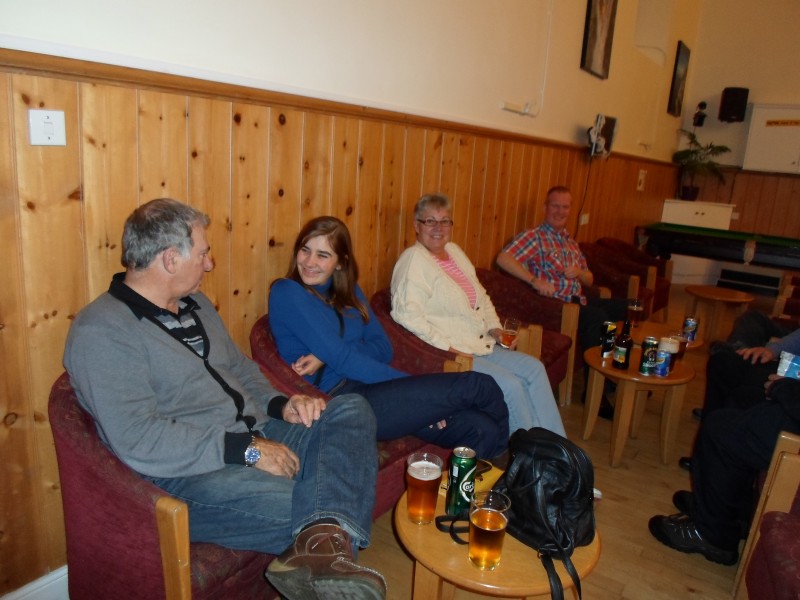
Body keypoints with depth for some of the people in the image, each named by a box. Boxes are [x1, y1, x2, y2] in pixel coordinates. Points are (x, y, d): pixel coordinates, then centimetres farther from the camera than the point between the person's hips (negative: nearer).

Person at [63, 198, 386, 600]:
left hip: (255, 441, 9)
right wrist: (247, 450, -21)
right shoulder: (101, 333, -11)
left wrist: (281, 405, 2)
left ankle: (322, 541, -35)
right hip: (188, 473, -9)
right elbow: (138, 442, -21)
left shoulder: (195, 304, 16)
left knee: (351, 410, -15)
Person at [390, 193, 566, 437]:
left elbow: (481, 296, 25)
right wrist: (448, 348, -23)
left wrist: (495, 327, 9)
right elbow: (407, 314, -25)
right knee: (511, 385, -18)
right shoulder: (413, 260, -12)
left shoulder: (454, 251, 15)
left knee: (534, 369, 0)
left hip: (482, 346, 9)